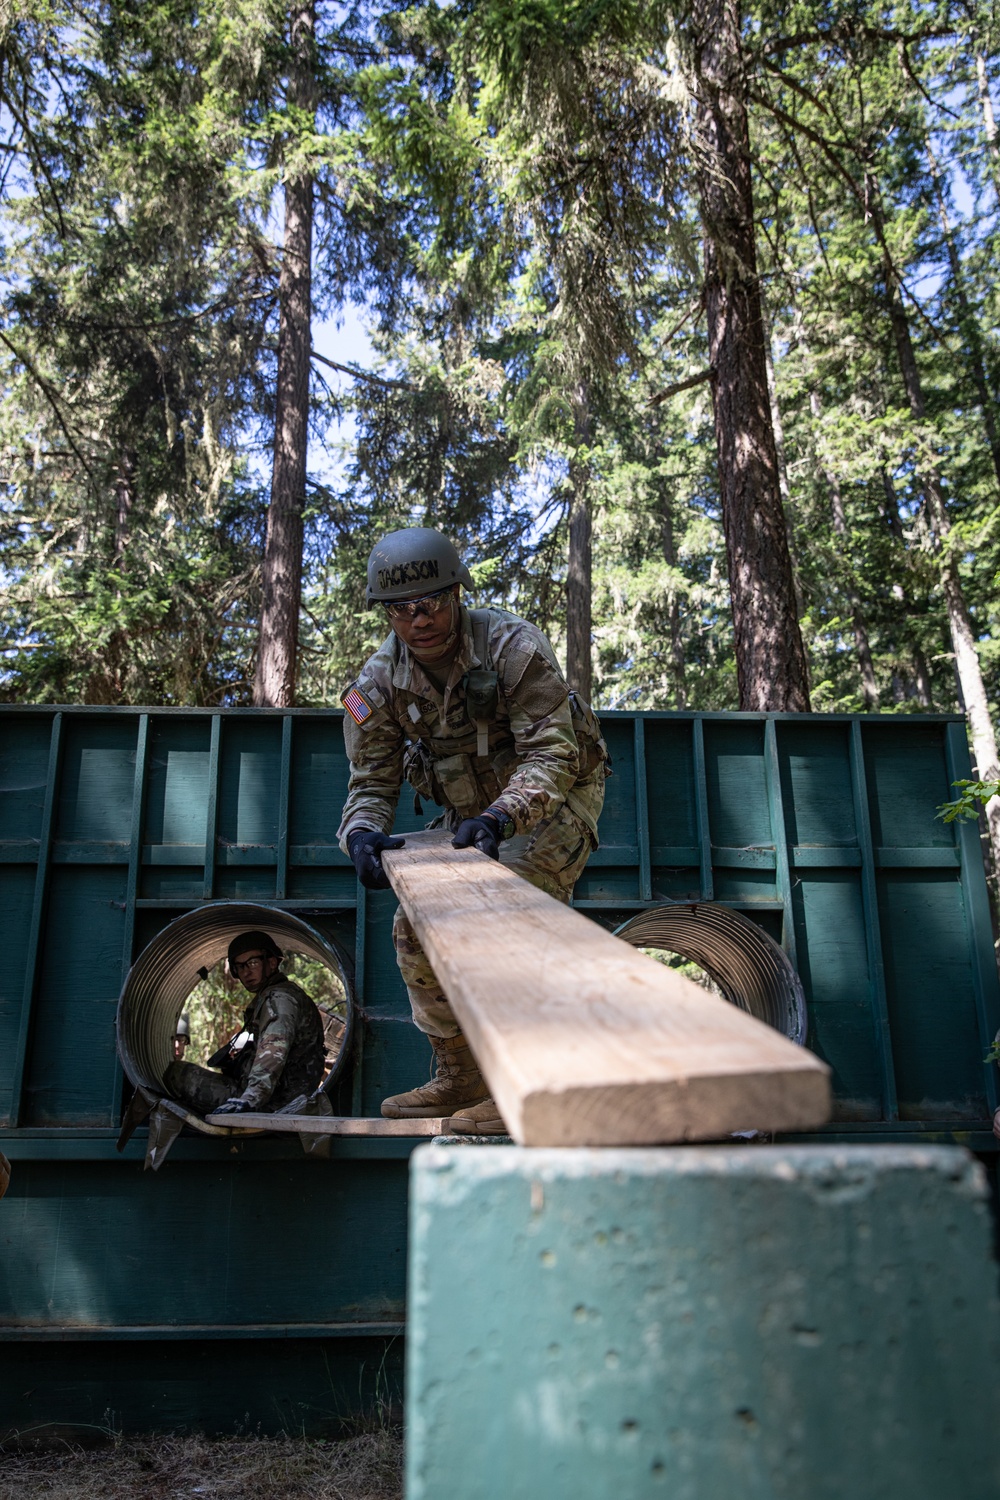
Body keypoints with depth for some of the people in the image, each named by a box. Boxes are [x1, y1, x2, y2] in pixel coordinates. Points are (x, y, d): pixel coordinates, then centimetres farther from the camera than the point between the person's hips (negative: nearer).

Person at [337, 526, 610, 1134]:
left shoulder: (513, 646, -29)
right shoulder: (378, 684, -14)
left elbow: (551, 754, -32)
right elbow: (372, 782, -12)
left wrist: (500, 817, -50)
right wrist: (362, 834, -35)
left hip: (559, 795, -6)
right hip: (472, 811, 6)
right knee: (418, 927, 0)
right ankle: (460, 1079, 15)